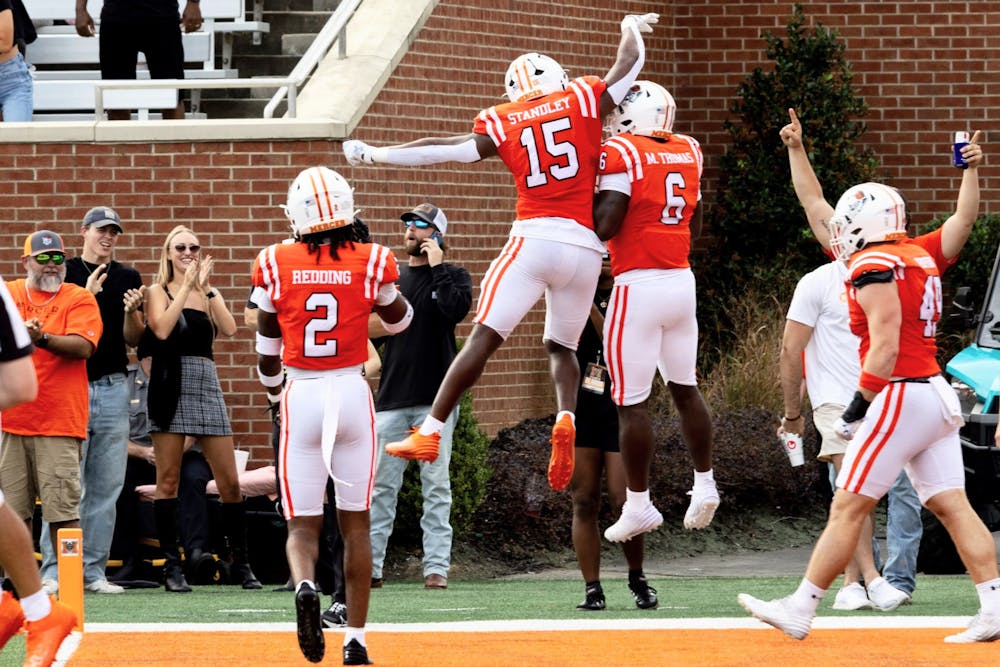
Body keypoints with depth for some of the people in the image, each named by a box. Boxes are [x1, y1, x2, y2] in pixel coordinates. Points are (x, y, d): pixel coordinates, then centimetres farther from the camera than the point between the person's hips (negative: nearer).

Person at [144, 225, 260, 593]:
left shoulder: (210, 294, 15)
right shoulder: (159, 292, 5)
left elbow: (229, 329, -2)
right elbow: (162, 330, -13)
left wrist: (206, 288, -6)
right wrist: (186, 287, -10)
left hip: (207, 384, 4)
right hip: (172, 386, -4)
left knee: (229, 480, 1)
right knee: (168, 479, -3)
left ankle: (240, 562, 8)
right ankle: (172, 565, -1)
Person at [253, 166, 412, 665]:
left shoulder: (276, 264, -3)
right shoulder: (370, 263, -4)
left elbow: (267, 345, 9)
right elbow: (399, 321, 18)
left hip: (300, 397, -1)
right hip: (352, 395, 1)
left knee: (303, 524, 6)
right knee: (355, 523, 13)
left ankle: (304, 585, -26)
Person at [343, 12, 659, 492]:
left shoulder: (502, 123, 10)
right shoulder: (584, 101, 11)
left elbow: (446, 150, 5)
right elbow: (630, 64, 21)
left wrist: (374, 154, 13)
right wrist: (632, 30, 43)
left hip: (534, 239, -2)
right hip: (585, 248, 2)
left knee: (484, 338, -3)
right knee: (561, 345, 17)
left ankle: (429, 433, -9)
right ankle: (566, 419, -11)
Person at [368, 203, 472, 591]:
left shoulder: (453, 276, 6)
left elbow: (456, 309, -15)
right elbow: (369, 330, 18)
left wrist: (437, 267, -8)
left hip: (435, 398, -3)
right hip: (392, 398, 3)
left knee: (436, 484, -3)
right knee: (381, 485, 0)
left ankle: (436, 566, -2)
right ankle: (369, 565, 2)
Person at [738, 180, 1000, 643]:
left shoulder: (875, 269, -12)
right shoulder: (919, 260, 15)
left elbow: (885, 349, -17)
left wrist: (856, 409, -11)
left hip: (901, 396, -9)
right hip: (937, 393, 9)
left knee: (847, 509, -4)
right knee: (952, 506, 4)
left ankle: (799, 609, -1)